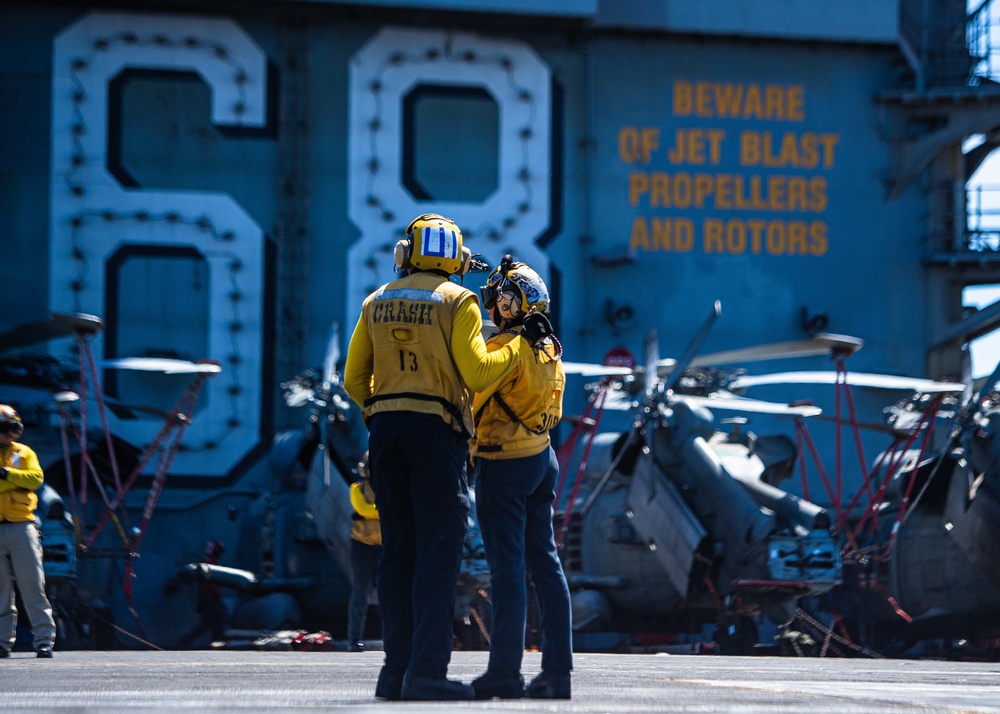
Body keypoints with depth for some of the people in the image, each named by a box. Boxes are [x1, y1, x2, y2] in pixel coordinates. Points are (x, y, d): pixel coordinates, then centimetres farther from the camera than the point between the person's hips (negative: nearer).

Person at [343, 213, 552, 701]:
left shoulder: (377, 303, 12)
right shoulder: (458, 301, -4)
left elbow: (354, 379, 12)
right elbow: (477, 373, -11)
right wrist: (522, 344, 2)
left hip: (385, 428, 5)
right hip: (437, 428, -5)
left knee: (398, 550, 9)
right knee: (438, 549, -5)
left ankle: (396, 671, 8)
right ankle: (426, 673, -12)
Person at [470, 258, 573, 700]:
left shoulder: (503, 348, -17)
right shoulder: (549, 350, 10)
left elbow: (470, 394, -18)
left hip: (503, 464, -8)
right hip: (543, 458, 8)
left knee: (506, 567, -7)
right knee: (544, 561, 8)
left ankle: (504, 671, -7)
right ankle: (557, 670, 9)